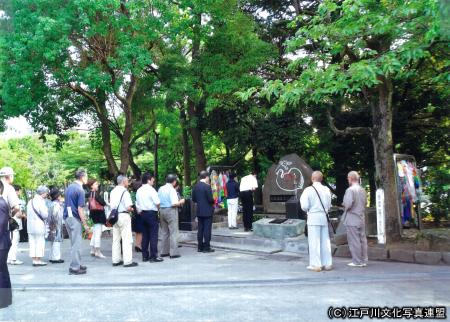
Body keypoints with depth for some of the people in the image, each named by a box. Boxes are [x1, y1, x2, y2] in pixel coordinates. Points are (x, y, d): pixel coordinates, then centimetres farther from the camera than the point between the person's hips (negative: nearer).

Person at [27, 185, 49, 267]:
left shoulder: (30, 201, 12)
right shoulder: (41, 201, -13)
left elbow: (28, 214, 14)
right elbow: (45, 215, -16)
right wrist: (47, 211, 2)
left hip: (30, 226, 8)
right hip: (39, 226, -7)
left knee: (33, 243, 10)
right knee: (40, 243, 0)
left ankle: (34, 260, 13)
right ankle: (38, 260, 2)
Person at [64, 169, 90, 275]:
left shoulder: (69, 187, 11)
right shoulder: (80, 190, -15)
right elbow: (80, 209, -18)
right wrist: (85, 224, -13)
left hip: (67, 217, 9)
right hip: (75, 219, -9)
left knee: (74, 243, 18)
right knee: (76, 244, -1)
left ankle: (77, 264, 27)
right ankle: (75, 268, 3)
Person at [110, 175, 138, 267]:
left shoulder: (113, 191, 9)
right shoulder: (125, 192, -14)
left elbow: (111, 205, 15)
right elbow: (128, 207, -19)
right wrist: (131, 209, 1)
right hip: (124, 216, -8)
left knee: (116, 239, 13)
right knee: (127, 239, -3)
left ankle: (116, 260, 20)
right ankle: (128, 261, -2)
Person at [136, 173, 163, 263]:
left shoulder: (139, 190, 10)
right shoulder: (151, 189, -12)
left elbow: (137, 204, 13)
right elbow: (157, 203, -16)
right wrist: (158, 209, 3)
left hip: (143, 214, 7)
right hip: (152, 213, -7)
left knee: (145, 235, 12)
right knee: (153, 235, -3)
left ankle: (145, 256, 16)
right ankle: (153, 256, -1)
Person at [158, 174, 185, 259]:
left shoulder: (160, 189, 7)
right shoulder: (172, 190, -14)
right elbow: (174, 203, -20)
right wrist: (181, 202, -3)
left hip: (162, 210, 8)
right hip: (171, 211, -7)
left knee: (164, 232, 15)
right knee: (173, 232, -3)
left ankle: (164, 252, 20)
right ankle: (174, 253, -3)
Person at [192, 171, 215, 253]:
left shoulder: (195, 187, 5)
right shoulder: (207, 186, -16)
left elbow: (193, 199, 9)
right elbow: (210, 199, -17)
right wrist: (213, 202, 3)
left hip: (199, 211, 7)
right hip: (207, 211, -7)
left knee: (200, 229, 11)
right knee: (207, 229, -1)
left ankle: (200, 247, 16)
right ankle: (206, 247, 2)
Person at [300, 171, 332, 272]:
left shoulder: (308, 190, -11)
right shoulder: (326, 190, 3)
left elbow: (304, 206, -12)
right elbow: (329, 205, 8)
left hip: (313, 217, -5)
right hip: (324, 217, 5)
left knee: (314, 241, 2)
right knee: (325, 241, 12)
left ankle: (316, 265, 5)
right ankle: (327, 263, 20)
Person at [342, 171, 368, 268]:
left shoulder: (350, 190, -16)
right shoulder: (363, 190, 10)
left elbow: (348, 204, -22)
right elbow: (365, 203, 17)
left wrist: (344, 205, -2)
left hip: (352, 219, -8)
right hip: (361, 218, 8)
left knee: (354, 241, -2)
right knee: (362, 239, 11)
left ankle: (357, 261, 3)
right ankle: (363, 260, 17)